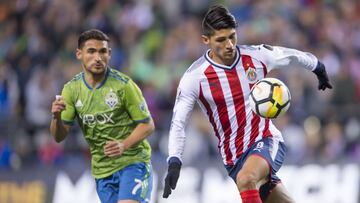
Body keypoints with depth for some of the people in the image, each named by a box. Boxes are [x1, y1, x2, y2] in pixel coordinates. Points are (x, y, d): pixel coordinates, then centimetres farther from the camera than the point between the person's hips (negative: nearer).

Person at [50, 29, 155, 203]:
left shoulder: (123, 85, -12)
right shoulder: (71, 89, 0)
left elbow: (147, 125, -7)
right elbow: (59, 137, 0)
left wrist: (124, 145, -25)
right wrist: (56, 117, -23)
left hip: (133, 161, -5)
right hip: (102, 169, 5)